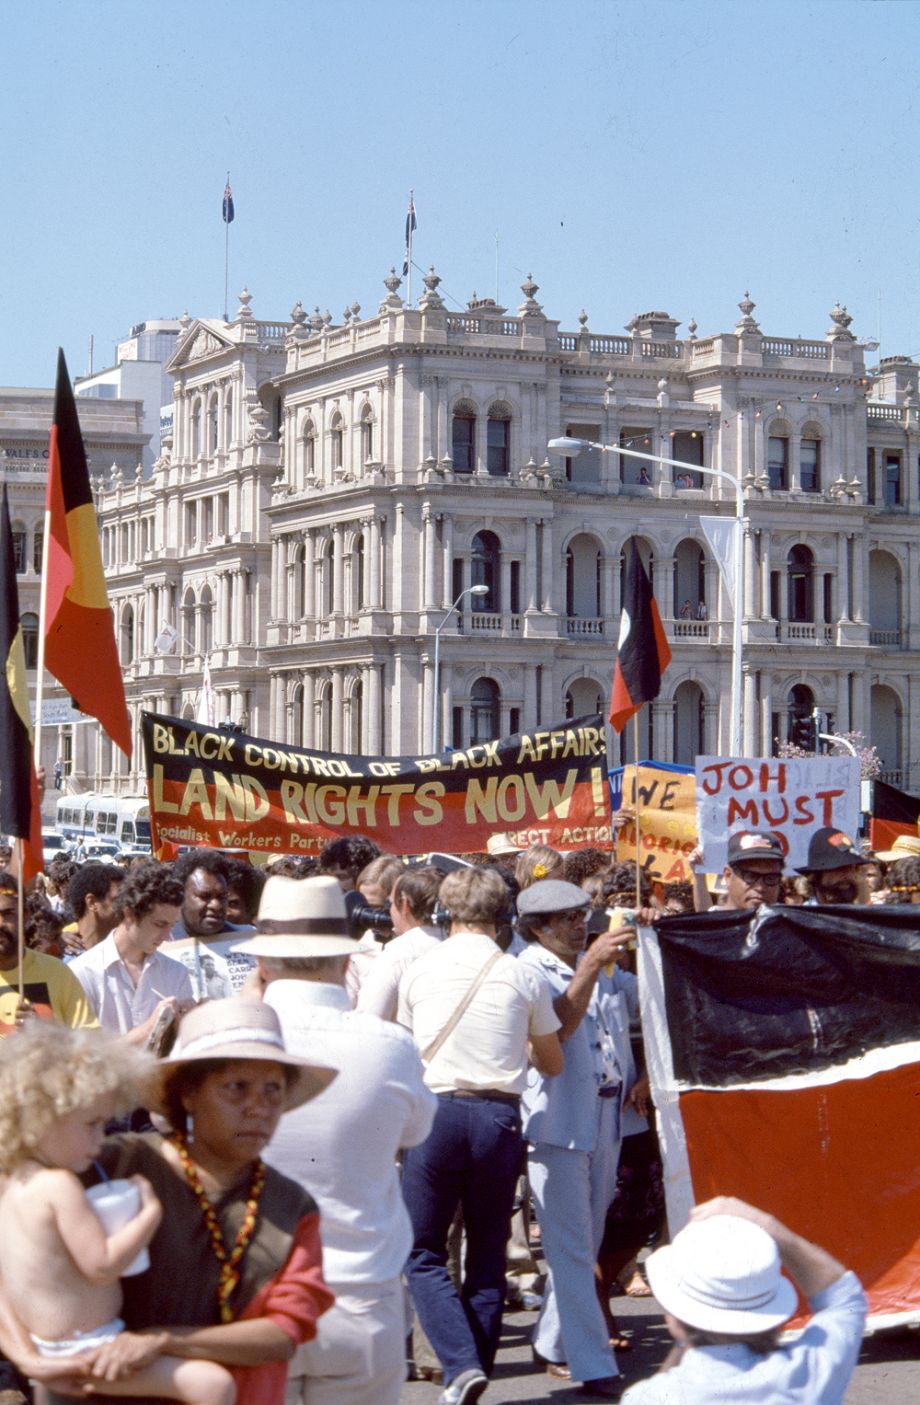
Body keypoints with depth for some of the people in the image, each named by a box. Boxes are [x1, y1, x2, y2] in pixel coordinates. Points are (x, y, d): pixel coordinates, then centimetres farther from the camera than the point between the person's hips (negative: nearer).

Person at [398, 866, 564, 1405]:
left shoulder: (418, 970, 4)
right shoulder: (523, 977, 2)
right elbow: (553, 1063, 14)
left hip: (435, 1111, -1)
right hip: (500, 1116, 1)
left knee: (424, 1252, 6)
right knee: (488, 1254, 13)